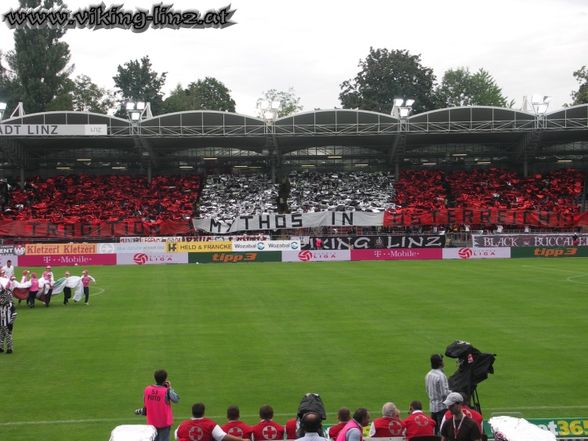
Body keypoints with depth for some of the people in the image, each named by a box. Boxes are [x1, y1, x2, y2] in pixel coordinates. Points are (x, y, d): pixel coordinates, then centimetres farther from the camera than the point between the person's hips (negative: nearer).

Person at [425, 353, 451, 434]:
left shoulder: (428, 375, 8)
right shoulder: (441, 376, -18)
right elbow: (445, 393, -18)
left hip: (432, 406, 8)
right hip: (441, 406, -8)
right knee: (442, 429, -6)